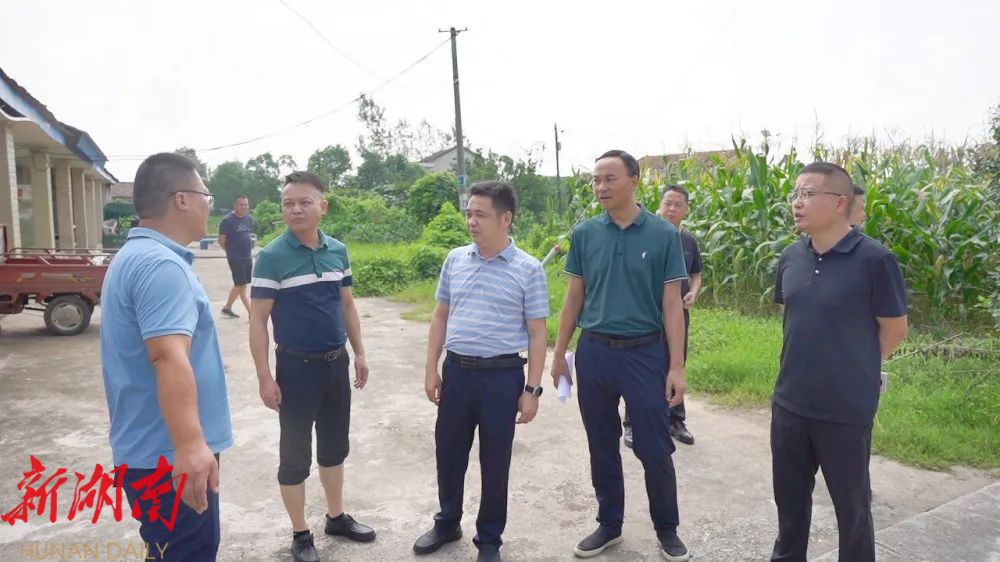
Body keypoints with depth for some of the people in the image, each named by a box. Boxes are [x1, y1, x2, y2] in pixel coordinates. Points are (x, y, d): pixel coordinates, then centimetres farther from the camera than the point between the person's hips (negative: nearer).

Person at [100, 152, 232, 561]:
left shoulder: (136, 255, 14)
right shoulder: (160, 265, -21)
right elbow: (169, 358, -33)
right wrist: (190, 445, -39)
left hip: (151, 448, 11)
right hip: (168, 455, -11)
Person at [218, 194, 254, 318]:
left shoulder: (249, 219, 8)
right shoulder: (227, 220, -13)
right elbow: (221, 240, -9)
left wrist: (248, 248, 13)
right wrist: (231, 251, 3)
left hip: (248, 257, 7)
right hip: (235, 258, -7)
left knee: (239, 285, 14)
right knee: (242, 286, -4)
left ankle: (227, 308, 29)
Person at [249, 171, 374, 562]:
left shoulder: (338, 251, 2)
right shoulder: (272, 257, -13)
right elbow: (258, 320, -12)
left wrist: (359, 353, 11)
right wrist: (265, 377, -15)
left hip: (337, 363, 5)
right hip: (297, 367, -5)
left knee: (335, 446, 18)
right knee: (295, 454, 7)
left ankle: (337, 517, 36)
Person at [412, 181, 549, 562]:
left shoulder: (528, 269, -7)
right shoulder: (455, 260, 4)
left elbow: (537, 334, -5)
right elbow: (441, 317, 11)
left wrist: (532, 389, -7)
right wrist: (431, 370, 7)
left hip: (502, 375, -3)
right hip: (457, 370, 4)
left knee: (495, 462, 10)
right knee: (448, 453, 15)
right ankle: (447, 523, 39)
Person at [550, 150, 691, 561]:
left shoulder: (663, 234, -5)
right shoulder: (585, 234, 2)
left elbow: (671, 304, -4)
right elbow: (574, 297, 8)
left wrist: (676, 367, -8)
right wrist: (559, 354, 7)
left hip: (645, 352, -2)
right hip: (594, 352, 3)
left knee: (654, 449, 4)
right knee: (602, 447, 13)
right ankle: (609, 524, 31)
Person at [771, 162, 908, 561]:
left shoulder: (874, 259, -16)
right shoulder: (790, 257, 0)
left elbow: (895, 329, -7)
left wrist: (855, 368, 4)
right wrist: (810, 360, 12)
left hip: (846, 409, -5)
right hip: (789, 403, 5)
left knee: (851, 504, 14)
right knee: (789, 495, 21)